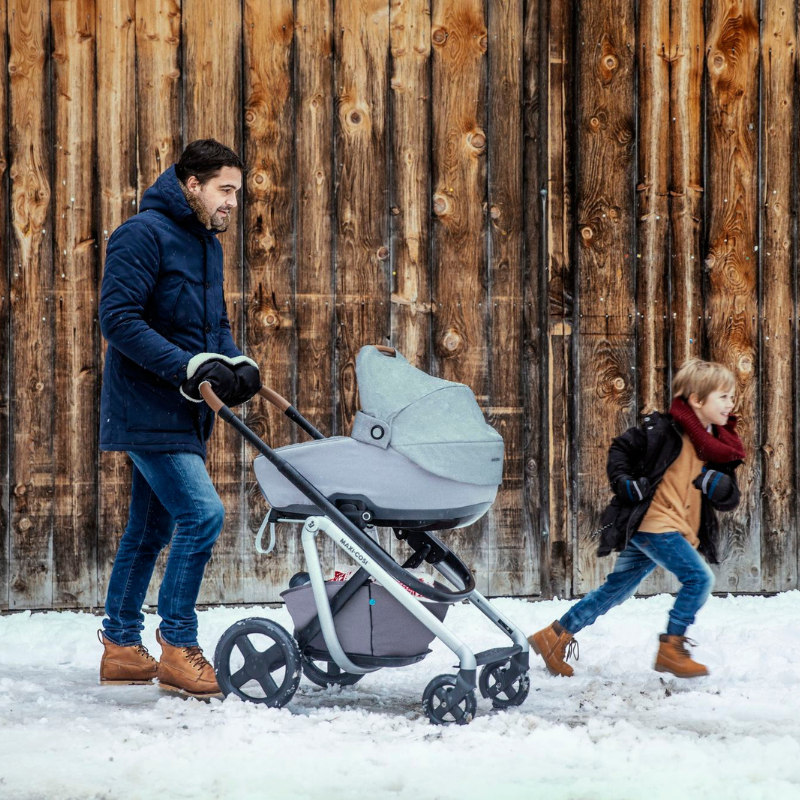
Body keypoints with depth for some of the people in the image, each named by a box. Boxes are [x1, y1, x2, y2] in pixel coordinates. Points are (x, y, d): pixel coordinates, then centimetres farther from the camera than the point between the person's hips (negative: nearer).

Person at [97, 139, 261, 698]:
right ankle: (178, 649, -10)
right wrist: (189, 367, -25)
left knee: (153, 527, 14)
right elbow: (118, 318, -19)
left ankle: (121, 646, 23)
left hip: (184, 413, 9)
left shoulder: (208, 244, 16)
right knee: (202, 512, -17)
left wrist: (238, 364, -1)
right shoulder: (144, 234, -12)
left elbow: (217, 324, 21)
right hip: (148, 409, -9)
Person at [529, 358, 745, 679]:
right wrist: (623, 482, -13)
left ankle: (555, 636, 19)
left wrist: (720, 484, -9)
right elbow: (620, 448, 1)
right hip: (652, 523, -8)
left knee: (615, 589, 11)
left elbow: (730, 501, 12)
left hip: (679, 531, 8)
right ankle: (671, 647, -7)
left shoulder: (722, 449, 10)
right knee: (699, 577, -17)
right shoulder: (664, 430, -8)